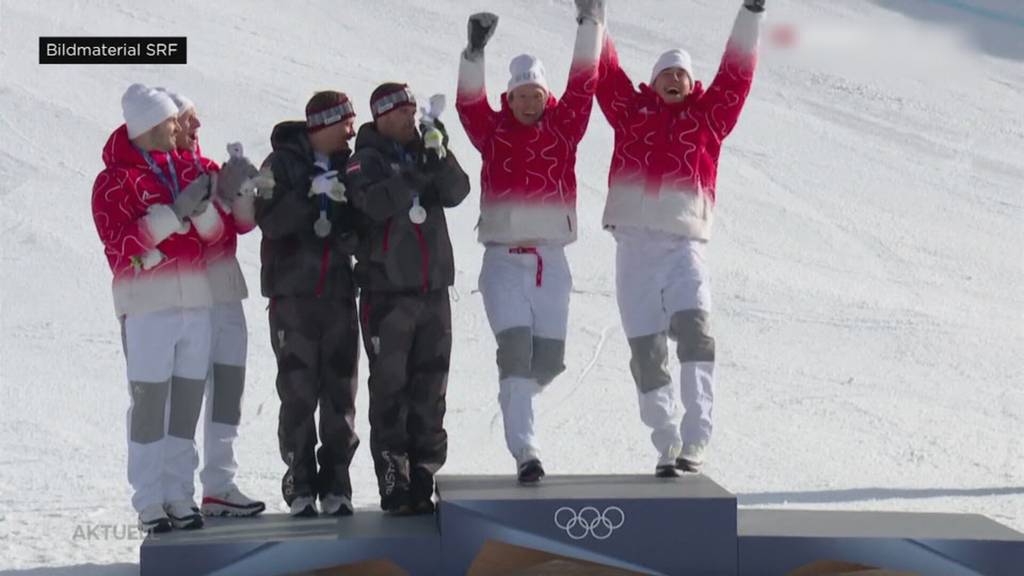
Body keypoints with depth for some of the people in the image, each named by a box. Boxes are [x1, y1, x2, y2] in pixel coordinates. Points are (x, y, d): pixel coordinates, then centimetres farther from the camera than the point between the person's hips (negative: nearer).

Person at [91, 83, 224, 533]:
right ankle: (149, 503, -3)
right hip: (147, 305, -6)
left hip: (194, 302, 6)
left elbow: (213, 234, 13)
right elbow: (119, 245, -13)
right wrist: (174, 211, -18)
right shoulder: (114, 181, -1)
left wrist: (204, 208, -9)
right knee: (150, 404, -6)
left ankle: (179, 496, 13)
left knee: (187, 404, 6)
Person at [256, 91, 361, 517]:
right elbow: (269, 220, -12)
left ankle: (336, 484, 9)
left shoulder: (347, 166, 13)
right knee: (298, 393, -5)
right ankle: (300, 486, 2)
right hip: (293, 294, -4)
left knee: (341, 394, 2)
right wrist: (312, 195, -21)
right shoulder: (283, 163, 0)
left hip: (339, 292, 4)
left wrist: (343, 234, -8)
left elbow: (363, 225, 13)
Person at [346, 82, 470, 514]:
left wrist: (441, 158, -15)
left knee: (430, 389, 7)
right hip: (387, 290, -5)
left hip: (433, 288, 5)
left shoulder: (424, 152, 14)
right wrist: (417, 172, -25)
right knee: (391, 390, -5)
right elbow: (375, 203, -19)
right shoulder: (367, 159, -1)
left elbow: (456, 193, -1)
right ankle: (394, 483, -2)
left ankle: (424, 477, 13)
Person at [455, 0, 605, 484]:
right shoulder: (492, 131, 5)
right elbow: (469, 103, -10)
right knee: (515, 348, -14)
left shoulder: (563, 127, 8)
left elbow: (583, 84, 2)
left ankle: (514, 399, 38)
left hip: (551, 259, 2)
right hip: (503, 259, -2)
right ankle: (525, 452, -17)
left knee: (550, 358, 5)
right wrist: (475, 52, -24)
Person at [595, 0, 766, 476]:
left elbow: (736, 73, 13)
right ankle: (667, 446, 12)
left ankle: (695, 442, -26)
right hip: (634, 244, 1)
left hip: (685, 244, -1)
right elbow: (605, 73, 14)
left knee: (694, 328, -23)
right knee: (646, 352, 1)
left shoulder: (707, 116, 16)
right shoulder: (631, 111, 17)